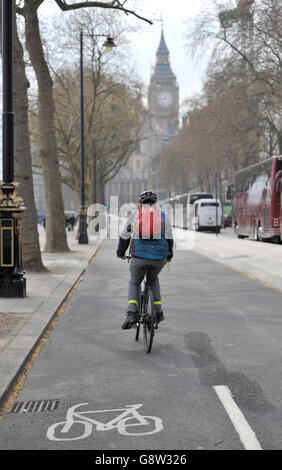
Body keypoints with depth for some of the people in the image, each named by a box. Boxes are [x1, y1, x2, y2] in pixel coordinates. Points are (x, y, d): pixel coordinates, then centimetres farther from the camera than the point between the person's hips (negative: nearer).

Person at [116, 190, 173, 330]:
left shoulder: (134, 214, 9)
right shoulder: (163, 215, 10)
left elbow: (124, 237, 15)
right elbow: (169, 238, 16)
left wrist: (121, 253, 31)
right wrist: (169, 255, 32)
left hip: (139, 257, -1)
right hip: (159, 258, 1)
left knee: (134, 283, 21)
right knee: (153, 280, 30)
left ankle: (131, 314, 0)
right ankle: (158, 312, 24)